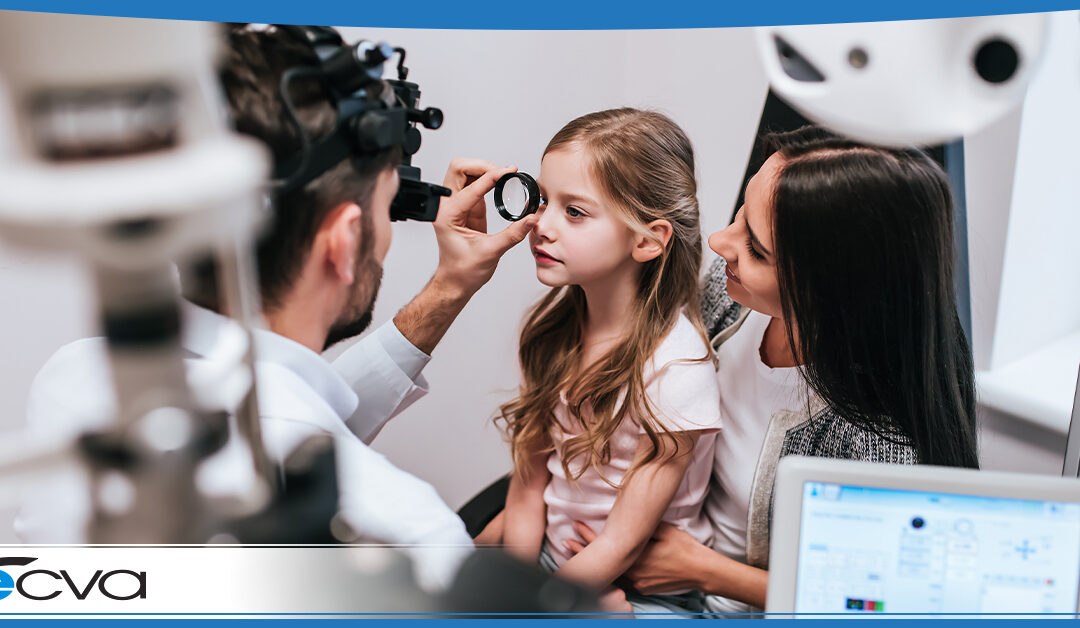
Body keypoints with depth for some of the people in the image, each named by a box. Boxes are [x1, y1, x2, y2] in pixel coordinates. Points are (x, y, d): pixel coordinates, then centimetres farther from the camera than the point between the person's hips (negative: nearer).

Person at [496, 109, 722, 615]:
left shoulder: (675, 368, -24)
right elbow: (529, 485, -1)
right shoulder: (556, 325, -6)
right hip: (547, 561, 5)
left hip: (645, 591, -5)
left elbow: (622, 545, -18)